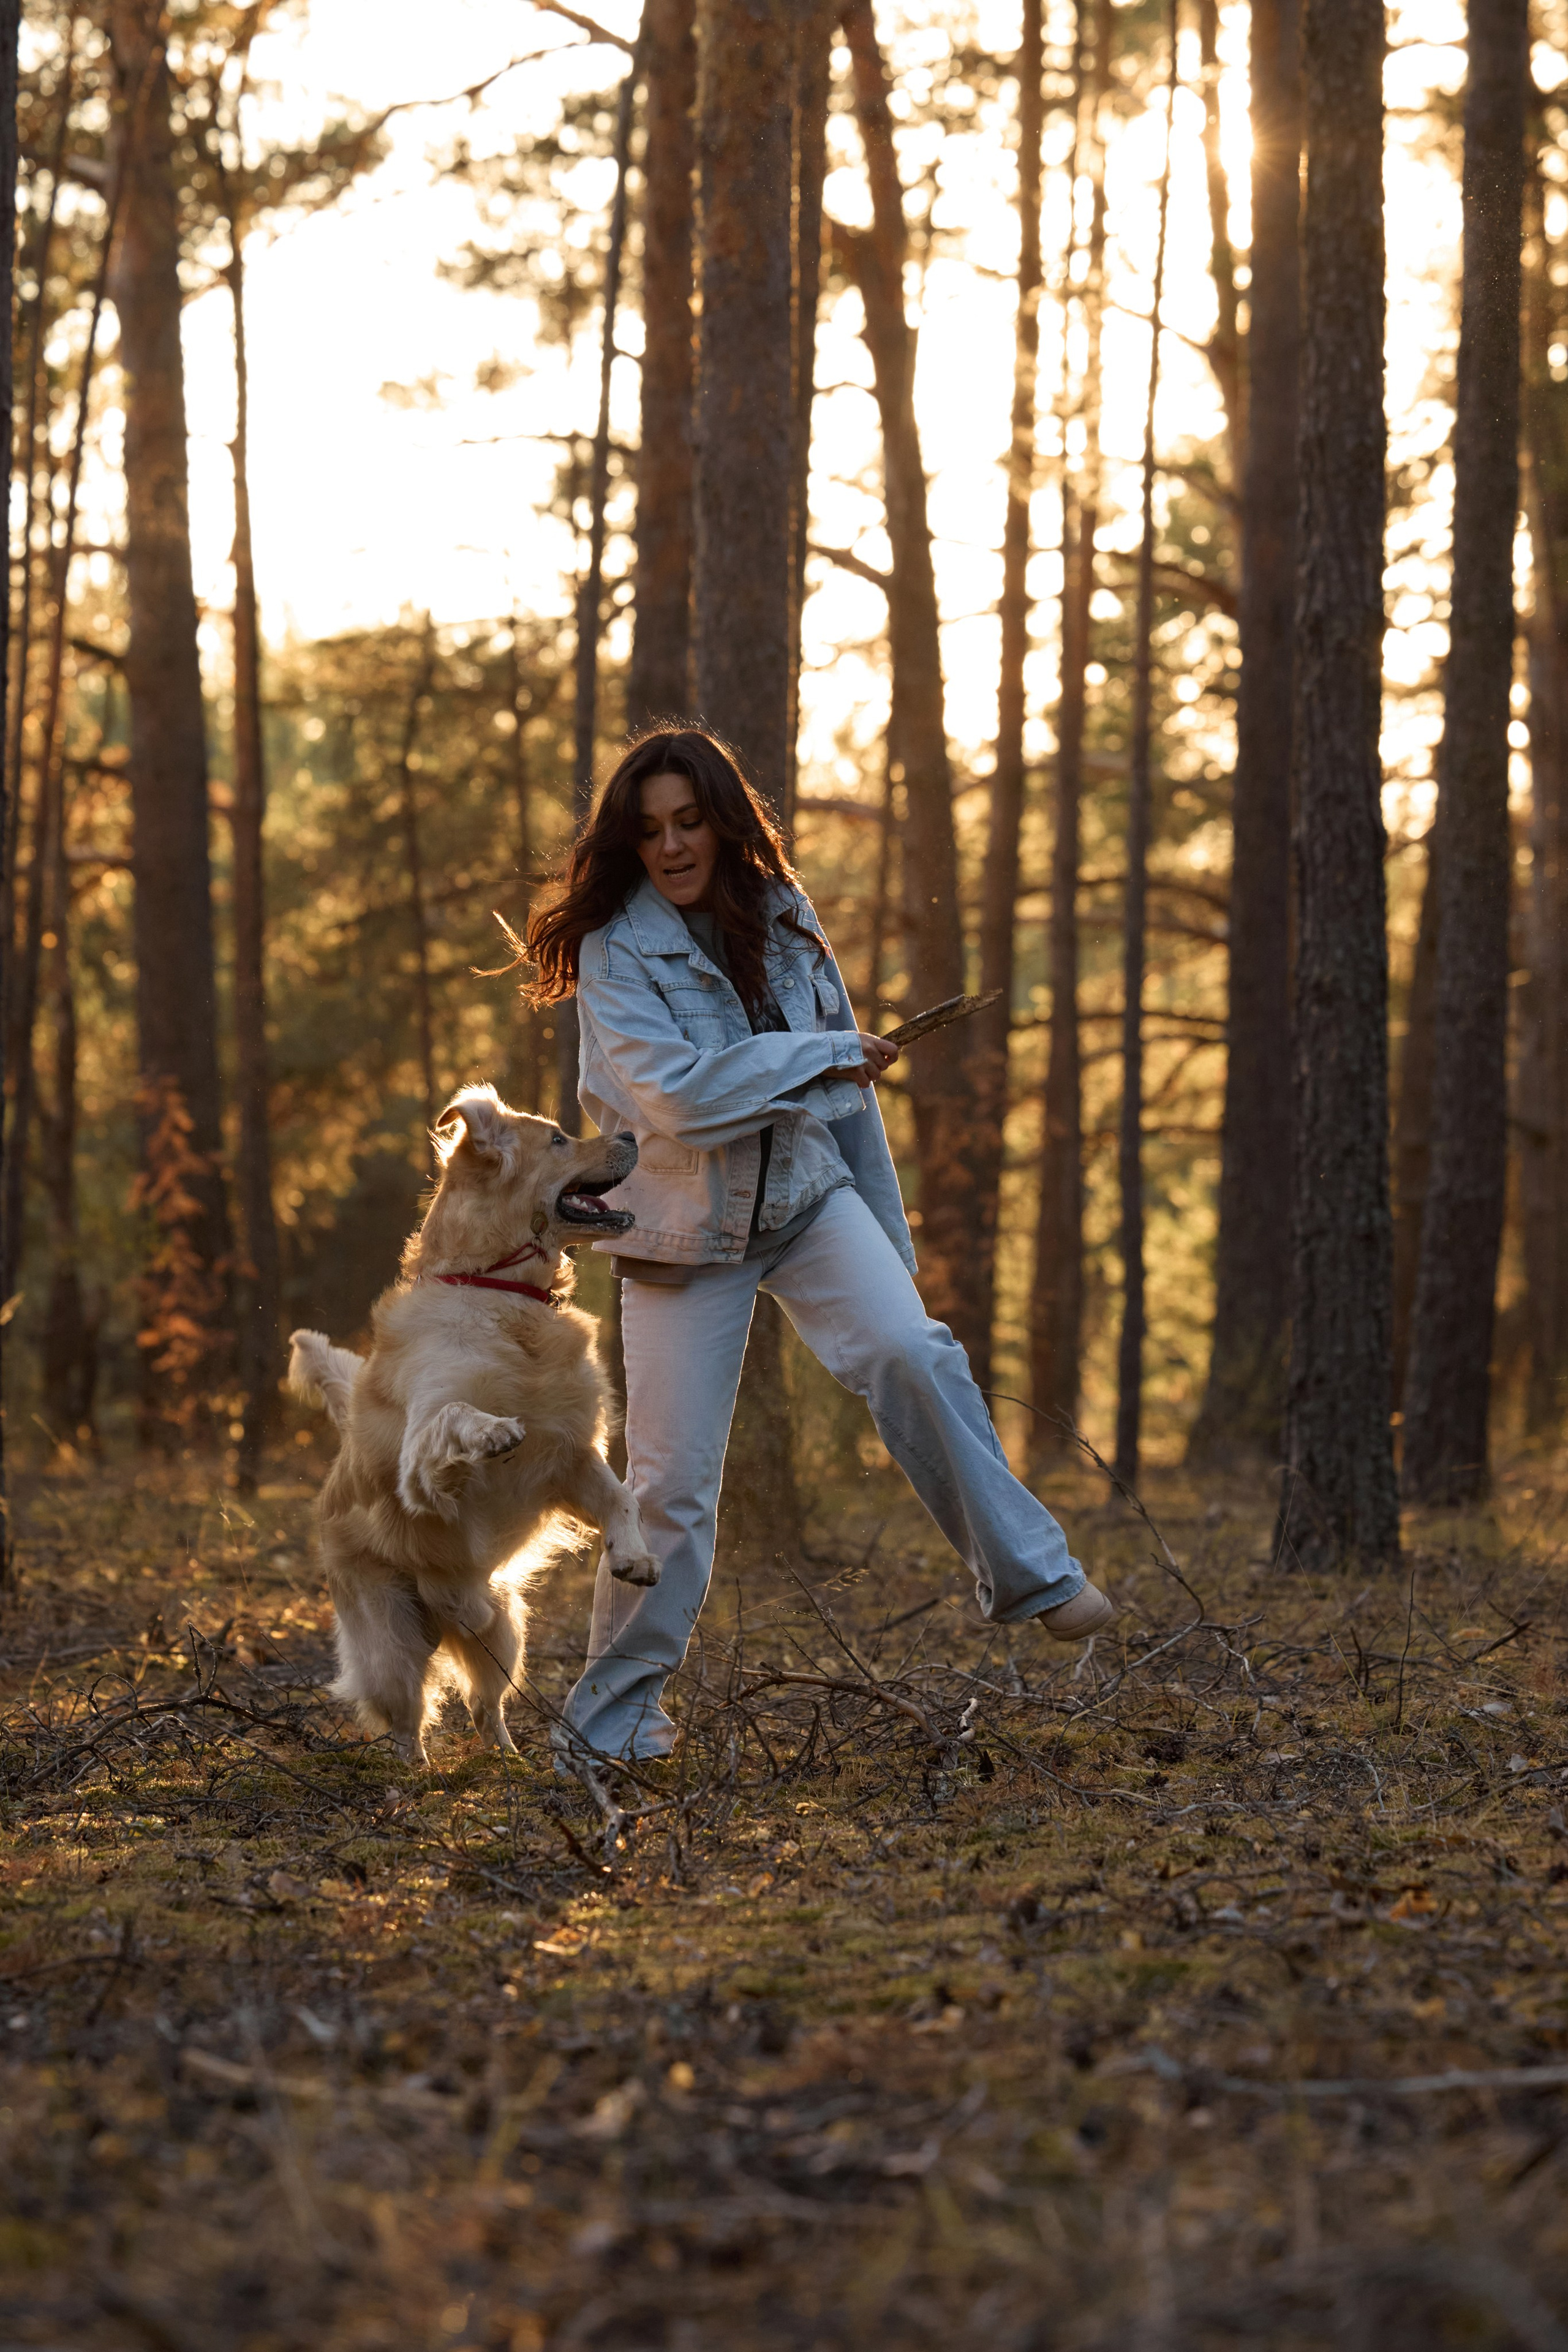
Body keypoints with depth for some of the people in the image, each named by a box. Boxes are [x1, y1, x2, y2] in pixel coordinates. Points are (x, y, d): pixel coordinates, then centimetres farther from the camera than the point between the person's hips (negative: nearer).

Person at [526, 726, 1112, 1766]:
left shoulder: (782, 919, 4)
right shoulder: (617, 948, -10)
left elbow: (849, 1087, 12)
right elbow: (675, 1094, -24)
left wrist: (889, 1237, 13)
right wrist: (823, 1056, -18)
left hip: (808, 1195, 3)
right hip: (685, 1227, -3)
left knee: (910, 1350, -25)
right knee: (672, 1481, -3)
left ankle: (1030, 1575, -16)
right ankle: (613, 1712, 13)